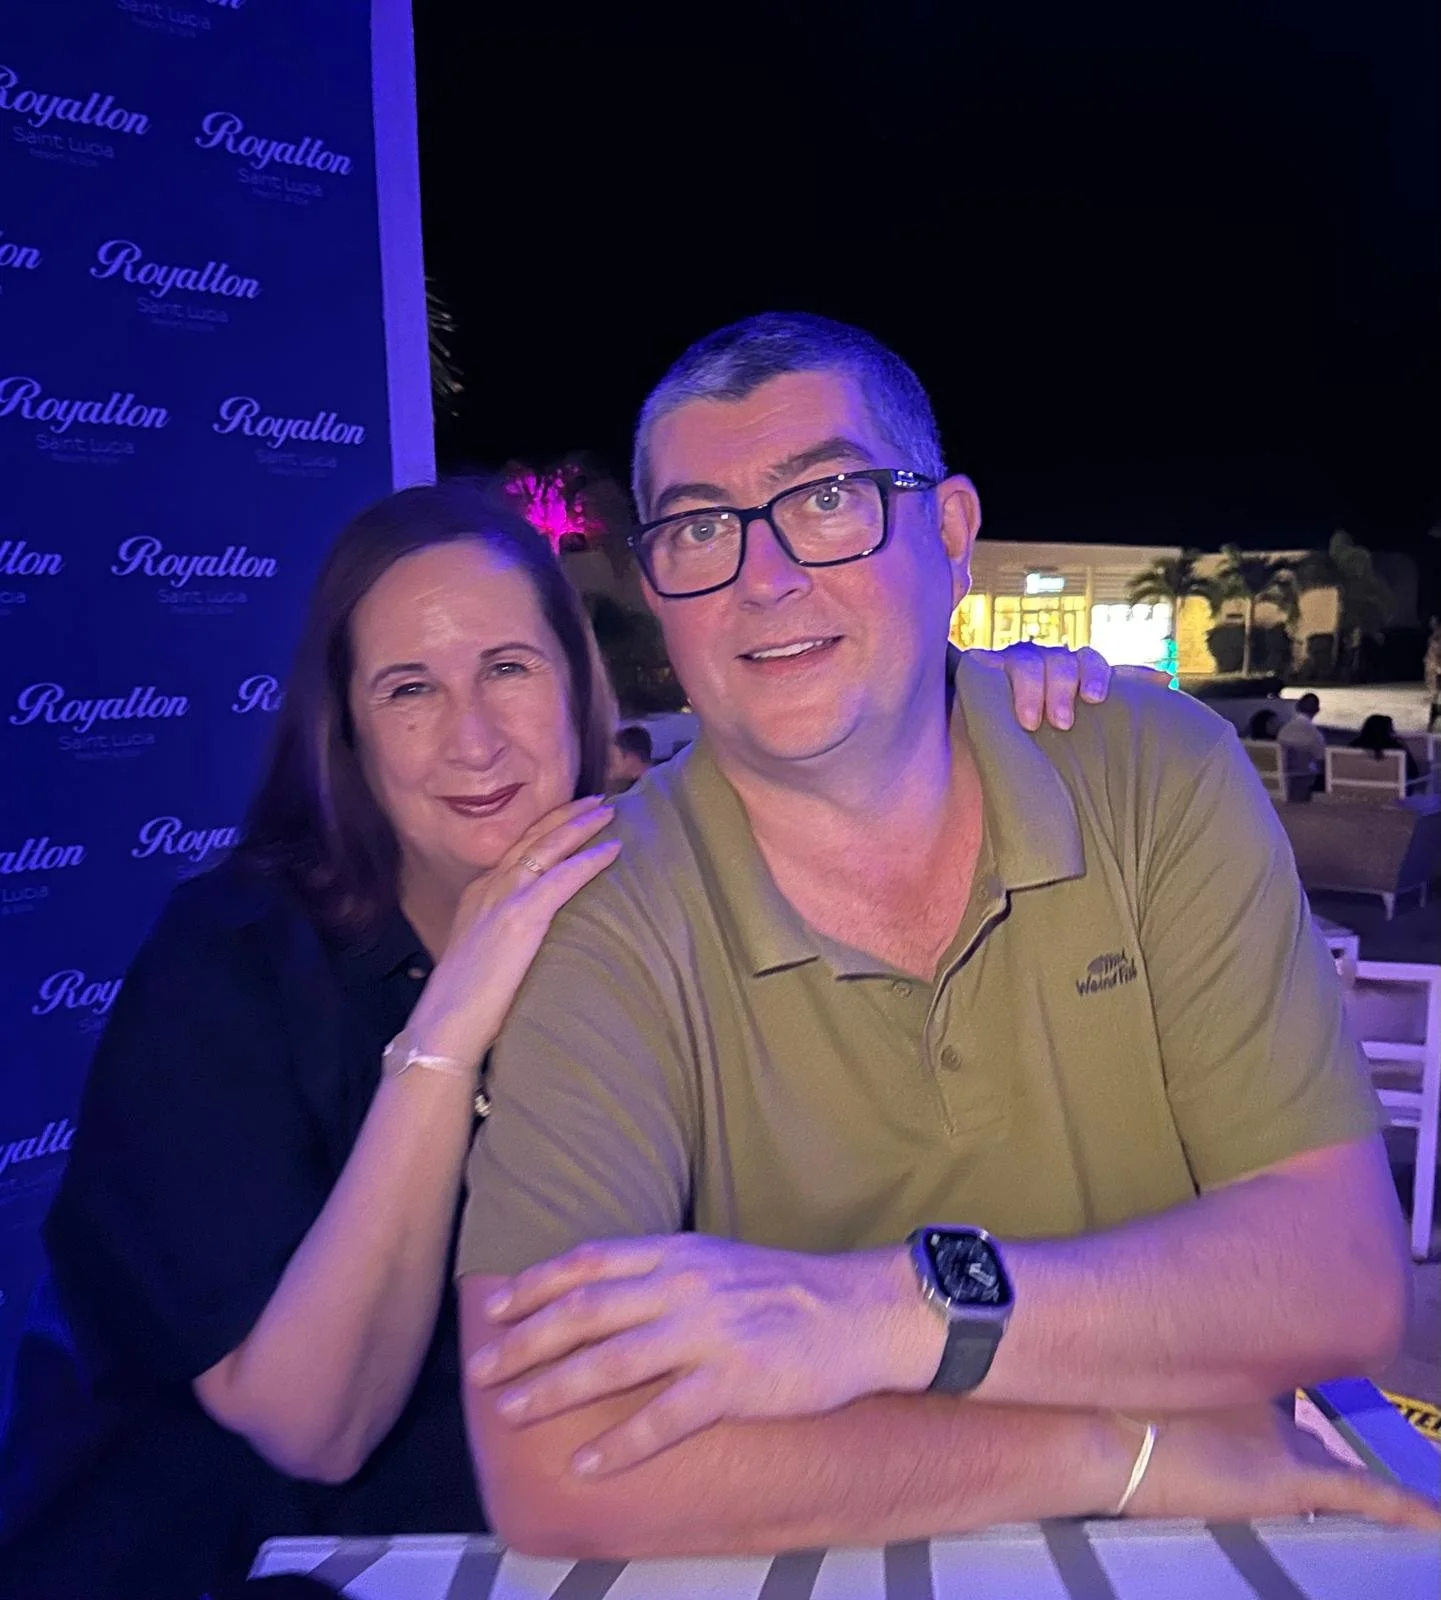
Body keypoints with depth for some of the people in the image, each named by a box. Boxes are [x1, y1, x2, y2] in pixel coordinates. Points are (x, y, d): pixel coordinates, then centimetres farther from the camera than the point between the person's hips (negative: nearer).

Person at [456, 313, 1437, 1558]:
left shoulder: (1161, 776, -10)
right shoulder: (608, 917, -16)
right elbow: (547, 1467, -24)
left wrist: (895, 1310, -26)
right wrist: (1128, 1452, -22)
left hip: (1217, 1555, 1)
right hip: (827, 1582, 0)